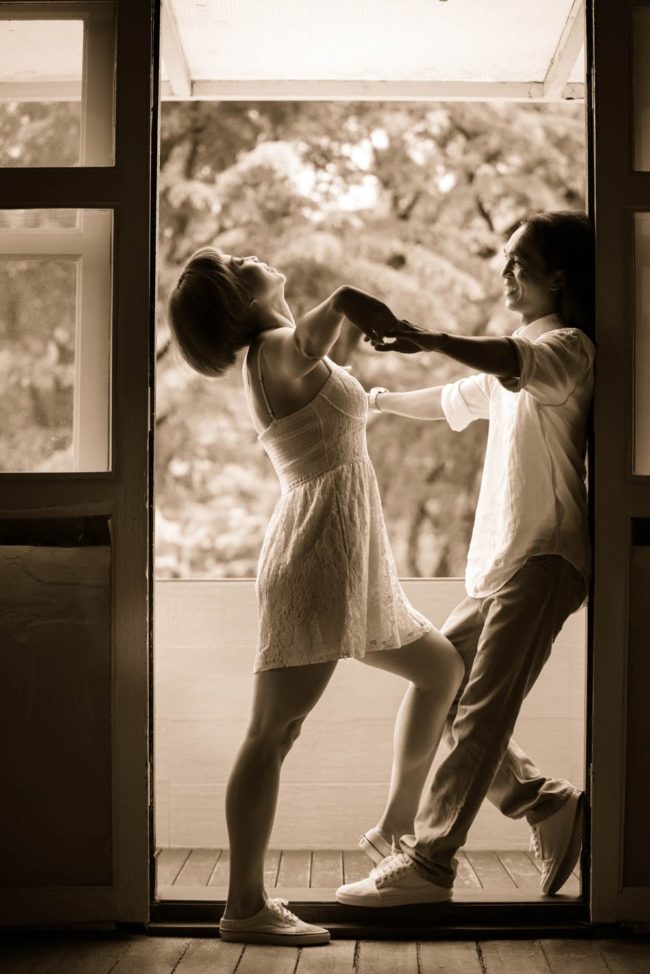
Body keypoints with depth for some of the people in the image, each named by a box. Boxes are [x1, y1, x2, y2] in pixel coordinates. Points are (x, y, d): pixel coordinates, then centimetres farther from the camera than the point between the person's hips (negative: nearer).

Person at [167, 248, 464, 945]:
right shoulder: (279, 349, -10)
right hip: (315, 556, -10)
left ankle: (403, 821, 34)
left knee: (442, 667, 23)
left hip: (345, 565, 10)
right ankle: (244, 908, -11)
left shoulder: (271, 362, 18)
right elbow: (309, 340, -33)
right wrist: (341, 302, -48)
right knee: (272, 733, -12)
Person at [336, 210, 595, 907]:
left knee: (481, 709, -15)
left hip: (543, 556, -10)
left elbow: (515, 366, -31)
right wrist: (379, 400, 33)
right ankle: (548, 807, 15)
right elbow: (455, 401, 38)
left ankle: (426, 863, -14)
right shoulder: (522, 354, 24)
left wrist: (428, 340, -45)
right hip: (497, 562, 10)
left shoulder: (568, 346, -7)